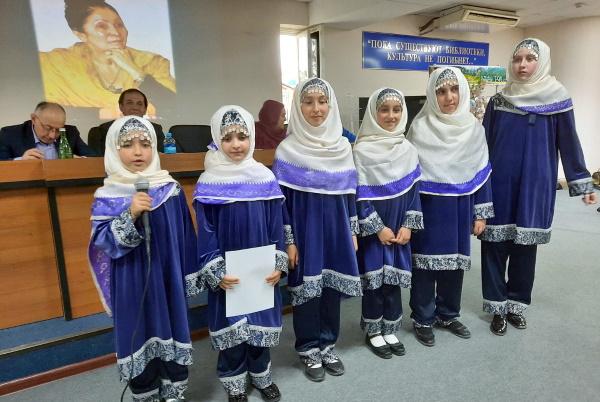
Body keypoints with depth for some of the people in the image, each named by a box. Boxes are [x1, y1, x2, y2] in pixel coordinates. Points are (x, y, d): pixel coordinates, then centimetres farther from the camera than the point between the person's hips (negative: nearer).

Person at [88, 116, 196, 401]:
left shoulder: (171, 188, -3)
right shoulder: (106, 197, -6)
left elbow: (185, 238, 3)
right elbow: (103, 244, -13)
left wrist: (190, 276, 6)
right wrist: (130, 215, -28)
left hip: (168, 279, 1)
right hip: (132, 285, -1)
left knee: (172, 332, 11)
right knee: (139, 336, 10)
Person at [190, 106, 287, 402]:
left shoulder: (266, 178, -2)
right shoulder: (208, 183, -8)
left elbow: (276, 226, 1)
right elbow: (205, 232, -7)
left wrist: (278, 264, -4)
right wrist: (216, 272, -13)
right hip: (227, 272, -2)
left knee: (261, 322, 15)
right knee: (231, 326, 10)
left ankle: (261, 376, 38)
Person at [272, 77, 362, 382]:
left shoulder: (342, 146, 4)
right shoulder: (287, 150, -8)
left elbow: (349, 194, 9)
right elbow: (281, 200, -7)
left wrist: (353, 232, 8)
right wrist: (288, 241, -10)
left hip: (336, 227, 4)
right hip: (304, 229, -3)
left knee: (332, 287, 13)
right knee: (307, 289, 6)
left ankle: (328, 345, 33)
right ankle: (309, 350, 27)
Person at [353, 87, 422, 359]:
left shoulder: (408, 150, 4)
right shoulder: (362, 151, -10)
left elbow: (414, 190, 5)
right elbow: (360, 195, -12)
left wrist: (408, 226, -4)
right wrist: (378, 228, -14)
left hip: (399, 229, 4)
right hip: (372, 229, -4)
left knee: (395, 276, 12)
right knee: (374, 277, 5)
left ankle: (390, 330, 29)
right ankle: (373, 332, 24)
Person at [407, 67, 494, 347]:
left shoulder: (473, 127, 3)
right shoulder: (420, 127, -8)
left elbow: (481, 172, 6)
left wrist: (481, 213, 4)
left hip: (460, 208, 4)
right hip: (428, 207, -4)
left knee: (455, 261, 14)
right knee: (426, 261, 4)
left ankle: (447, 314, 33)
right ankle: (422, 319, 22)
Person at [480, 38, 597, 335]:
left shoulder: (557, 99, 0)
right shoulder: (498, 101, 4)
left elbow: (569, 143, 2)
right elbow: (483, 143, 6)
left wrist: (582, 184, 2)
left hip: (535, 186, -1)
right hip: (499, 184, 1)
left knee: (525, 246, 8)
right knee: (495, 245, 2)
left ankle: (516, 305, 25)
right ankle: (498, 307, 17)